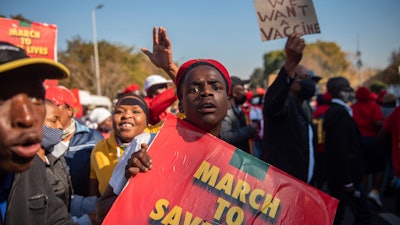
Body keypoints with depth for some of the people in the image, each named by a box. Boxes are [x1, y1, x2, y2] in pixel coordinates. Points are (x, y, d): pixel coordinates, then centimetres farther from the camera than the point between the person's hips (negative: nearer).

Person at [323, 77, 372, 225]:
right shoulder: (340, 113, -17)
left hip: (336, 175, 10)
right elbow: (342, 149, -24)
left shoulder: (333, 111, 12)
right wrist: (348, 181, -22)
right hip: (346, 175, -10)